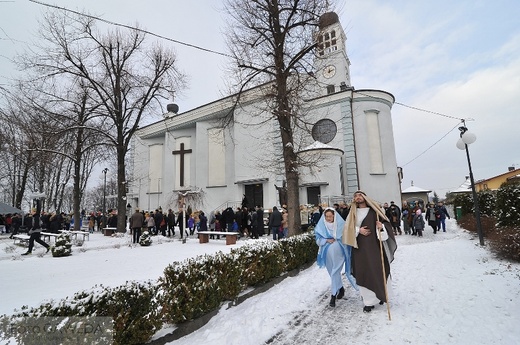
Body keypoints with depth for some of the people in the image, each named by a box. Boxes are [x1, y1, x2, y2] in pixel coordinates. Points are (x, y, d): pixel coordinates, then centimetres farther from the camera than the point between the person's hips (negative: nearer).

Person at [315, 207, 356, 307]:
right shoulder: (321, 226, 0)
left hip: (338, 253, -3)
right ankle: (341, 289, 41)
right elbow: (318, 239, 0)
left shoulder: (341, 225, -5)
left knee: (335, 273, -4)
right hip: (328, 254, 3)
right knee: (333, 273, 17)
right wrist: (326, 240, -16)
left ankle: (333, 295, 6)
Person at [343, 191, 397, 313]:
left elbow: (385, 222, 3)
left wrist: (381, 226, -17)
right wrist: (358, 230, -10)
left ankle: (380, 294, 29)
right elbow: (348, 228, 5)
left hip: (374, 245, -1)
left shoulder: (373, 211, 4)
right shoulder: (353, 213, 8)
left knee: (377, 270, 3)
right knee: (363, 273, 1)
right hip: (360, 247, 1)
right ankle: (369, 301, 11)